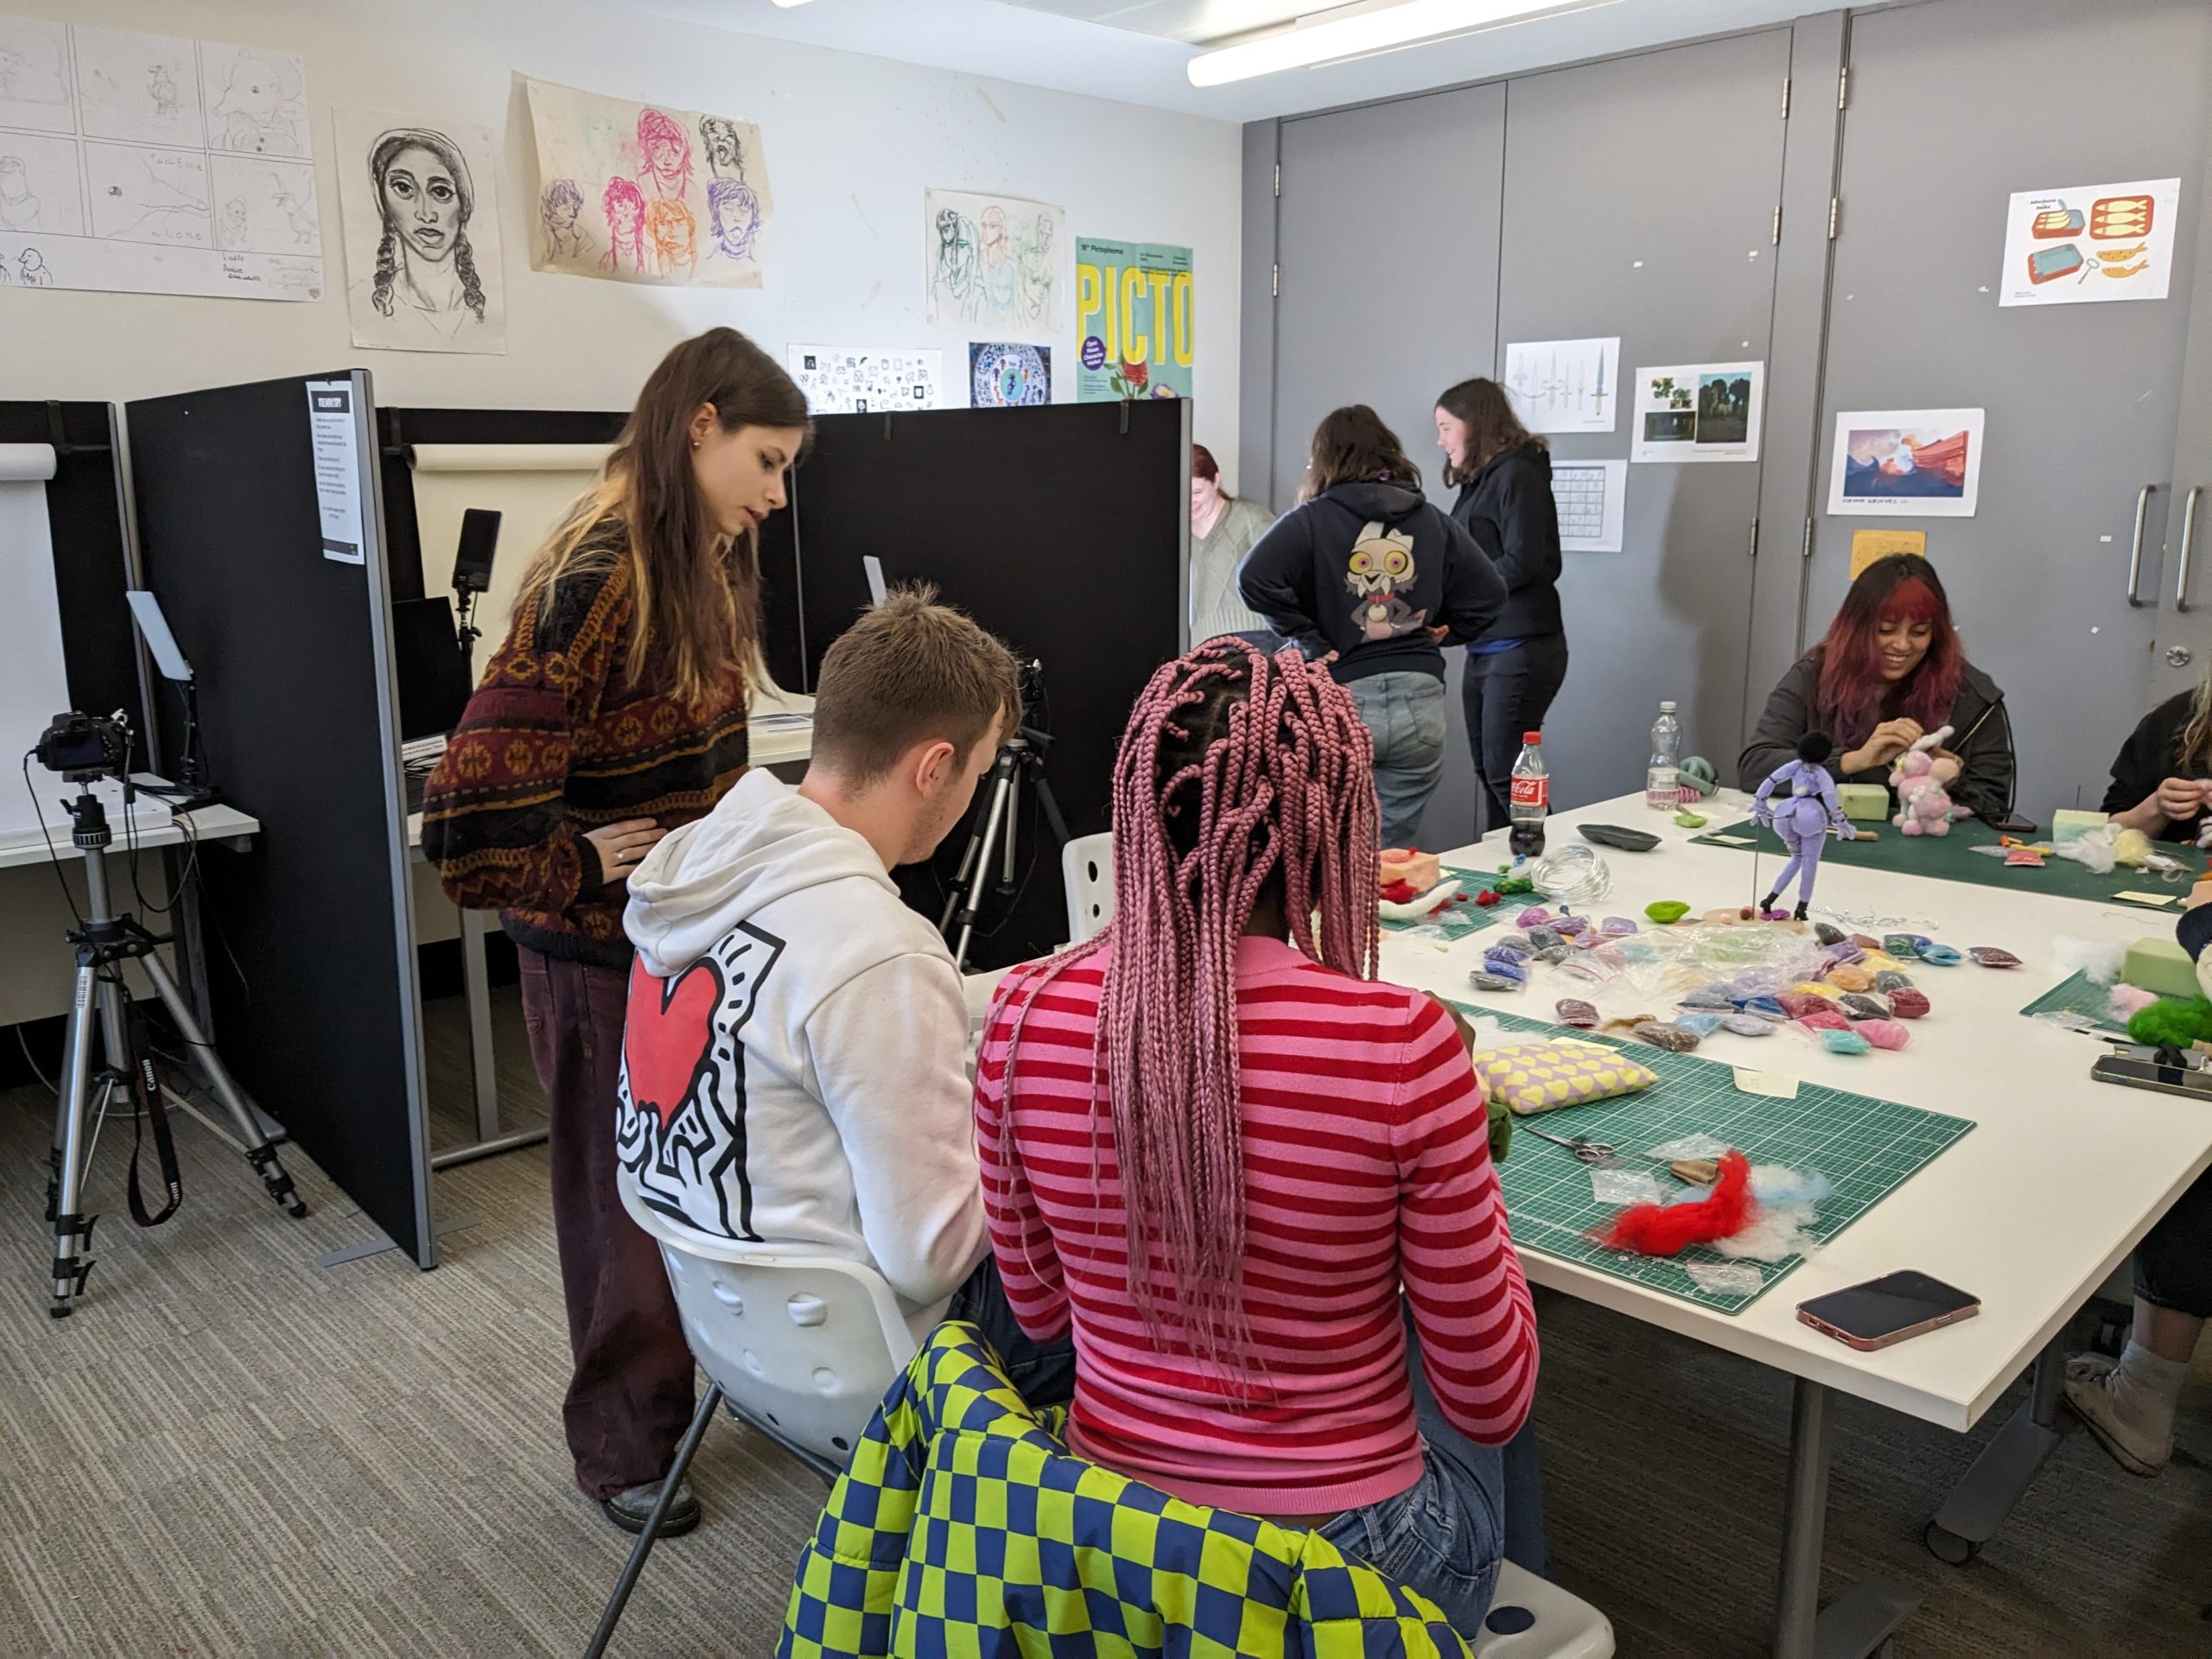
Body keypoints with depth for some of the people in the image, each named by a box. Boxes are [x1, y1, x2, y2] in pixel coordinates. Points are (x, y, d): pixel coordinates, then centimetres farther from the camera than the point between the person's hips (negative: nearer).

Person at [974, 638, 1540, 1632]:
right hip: (1349, 1555, -3)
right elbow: (1491, 1404, -12)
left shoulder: (1023, 1017, -15)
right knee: (1449, 1378, 31)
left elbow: (1042, 1312, 2)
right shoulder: (1402, 1044, -26)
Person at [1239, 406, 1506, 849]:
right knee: (1396, 854, 10)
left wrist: (1308, 638, -7)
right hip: (1420, 704, 3)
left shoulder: (1312, 519, -2)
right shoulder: (1433, 522, 10)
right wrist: (1440, 634, 15)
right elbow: (1489, 591, 11)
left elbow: (1255, 577, -16)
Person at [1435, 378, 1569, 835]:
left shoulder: (1517, 473, -9)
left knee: (1505, 775, -8)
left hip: (1521, 648, -9)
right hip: (1483, 650, 9)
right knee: (1488, 775, 10)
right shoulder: (1477, 482, 16)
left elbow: (1521, 562, -17)